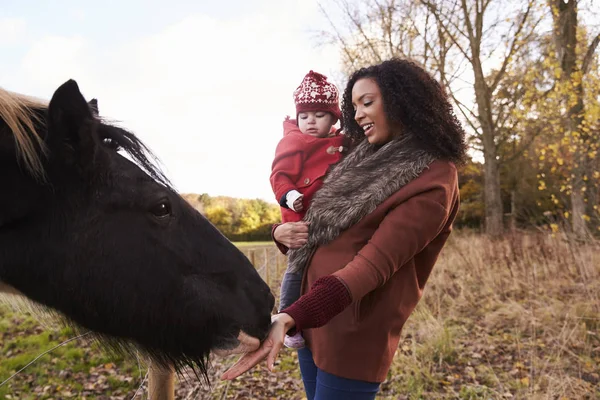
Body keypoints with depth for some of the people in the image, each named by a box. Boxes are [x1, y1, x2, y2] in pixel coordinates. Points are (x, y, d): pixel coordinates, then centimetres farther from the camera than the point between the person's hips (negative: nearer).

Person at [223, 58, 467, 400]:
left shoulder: (432, 180, -13)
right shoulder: (368, 160, 11)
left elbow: (374, 264, -23)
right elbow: (322, 225, 18)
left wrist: (291, 318, -32)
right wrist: (282, 232, -5)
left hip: (353, 334, -7)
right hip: (312, 318, 7)